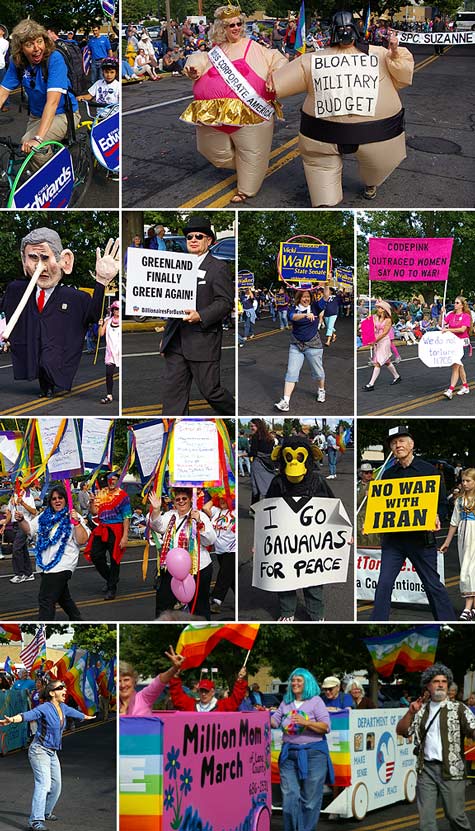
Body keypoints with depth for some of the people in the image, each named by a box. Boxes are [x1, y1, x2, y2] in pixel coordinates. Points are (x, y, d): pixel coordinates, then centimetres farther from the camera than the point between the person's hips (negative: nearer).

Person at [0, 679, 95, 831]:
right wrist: (12, 719, -56)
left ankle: (46, 812, 37)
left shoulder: (63, 708, 7)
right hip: (39, 750, -9)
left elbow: (73, 712, 30)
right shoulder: (44, 708, -18)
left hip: (52, 753, 9)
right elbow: (29, 714, -36)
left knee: (56, 786, 15)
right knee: (44, 784, -22)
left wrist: (86, 717, 50)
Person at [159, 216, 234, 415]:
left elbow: (226, 302, -10)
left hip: (203, 341, -6)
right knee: (172, 390, 0)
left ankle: (234, 413, 28)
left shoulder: (218, 268, -4)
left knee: (210, 390, 1)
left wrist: (200, 316, -24)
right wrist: (166, 336, 20)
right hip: (176, 343, 6)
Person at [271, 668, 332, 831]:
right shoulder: (286, 703, 14)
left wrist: (306, 722, -20)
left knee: (310, 798, -1)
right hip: (289, 754, 4)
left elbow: (326, 727, -7)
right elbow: (274, 722, 13)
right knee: (290, 797, 0)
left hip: (313, 754, -4)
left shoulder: (315, 701, 0)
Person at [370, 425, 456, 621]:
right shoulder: (388, 474, 14)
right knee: (384, 584, -5)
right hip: (392, 538, 3)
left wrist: (436, 518, -17)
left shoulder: (428, 470, 4)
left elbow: (441, 502, 3)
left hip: (420, 537, -3)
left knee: (433, 584, 3)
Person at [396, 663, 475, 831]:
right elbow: (401, 730, 11)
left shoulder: (458, 709, 1)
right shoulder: (421, 710, 13)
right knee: (425, 816, 2)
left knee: (455, 814, 0)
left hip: (451, 769, -3)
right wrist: (411, 712, -5)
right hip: (426, 768, 3)